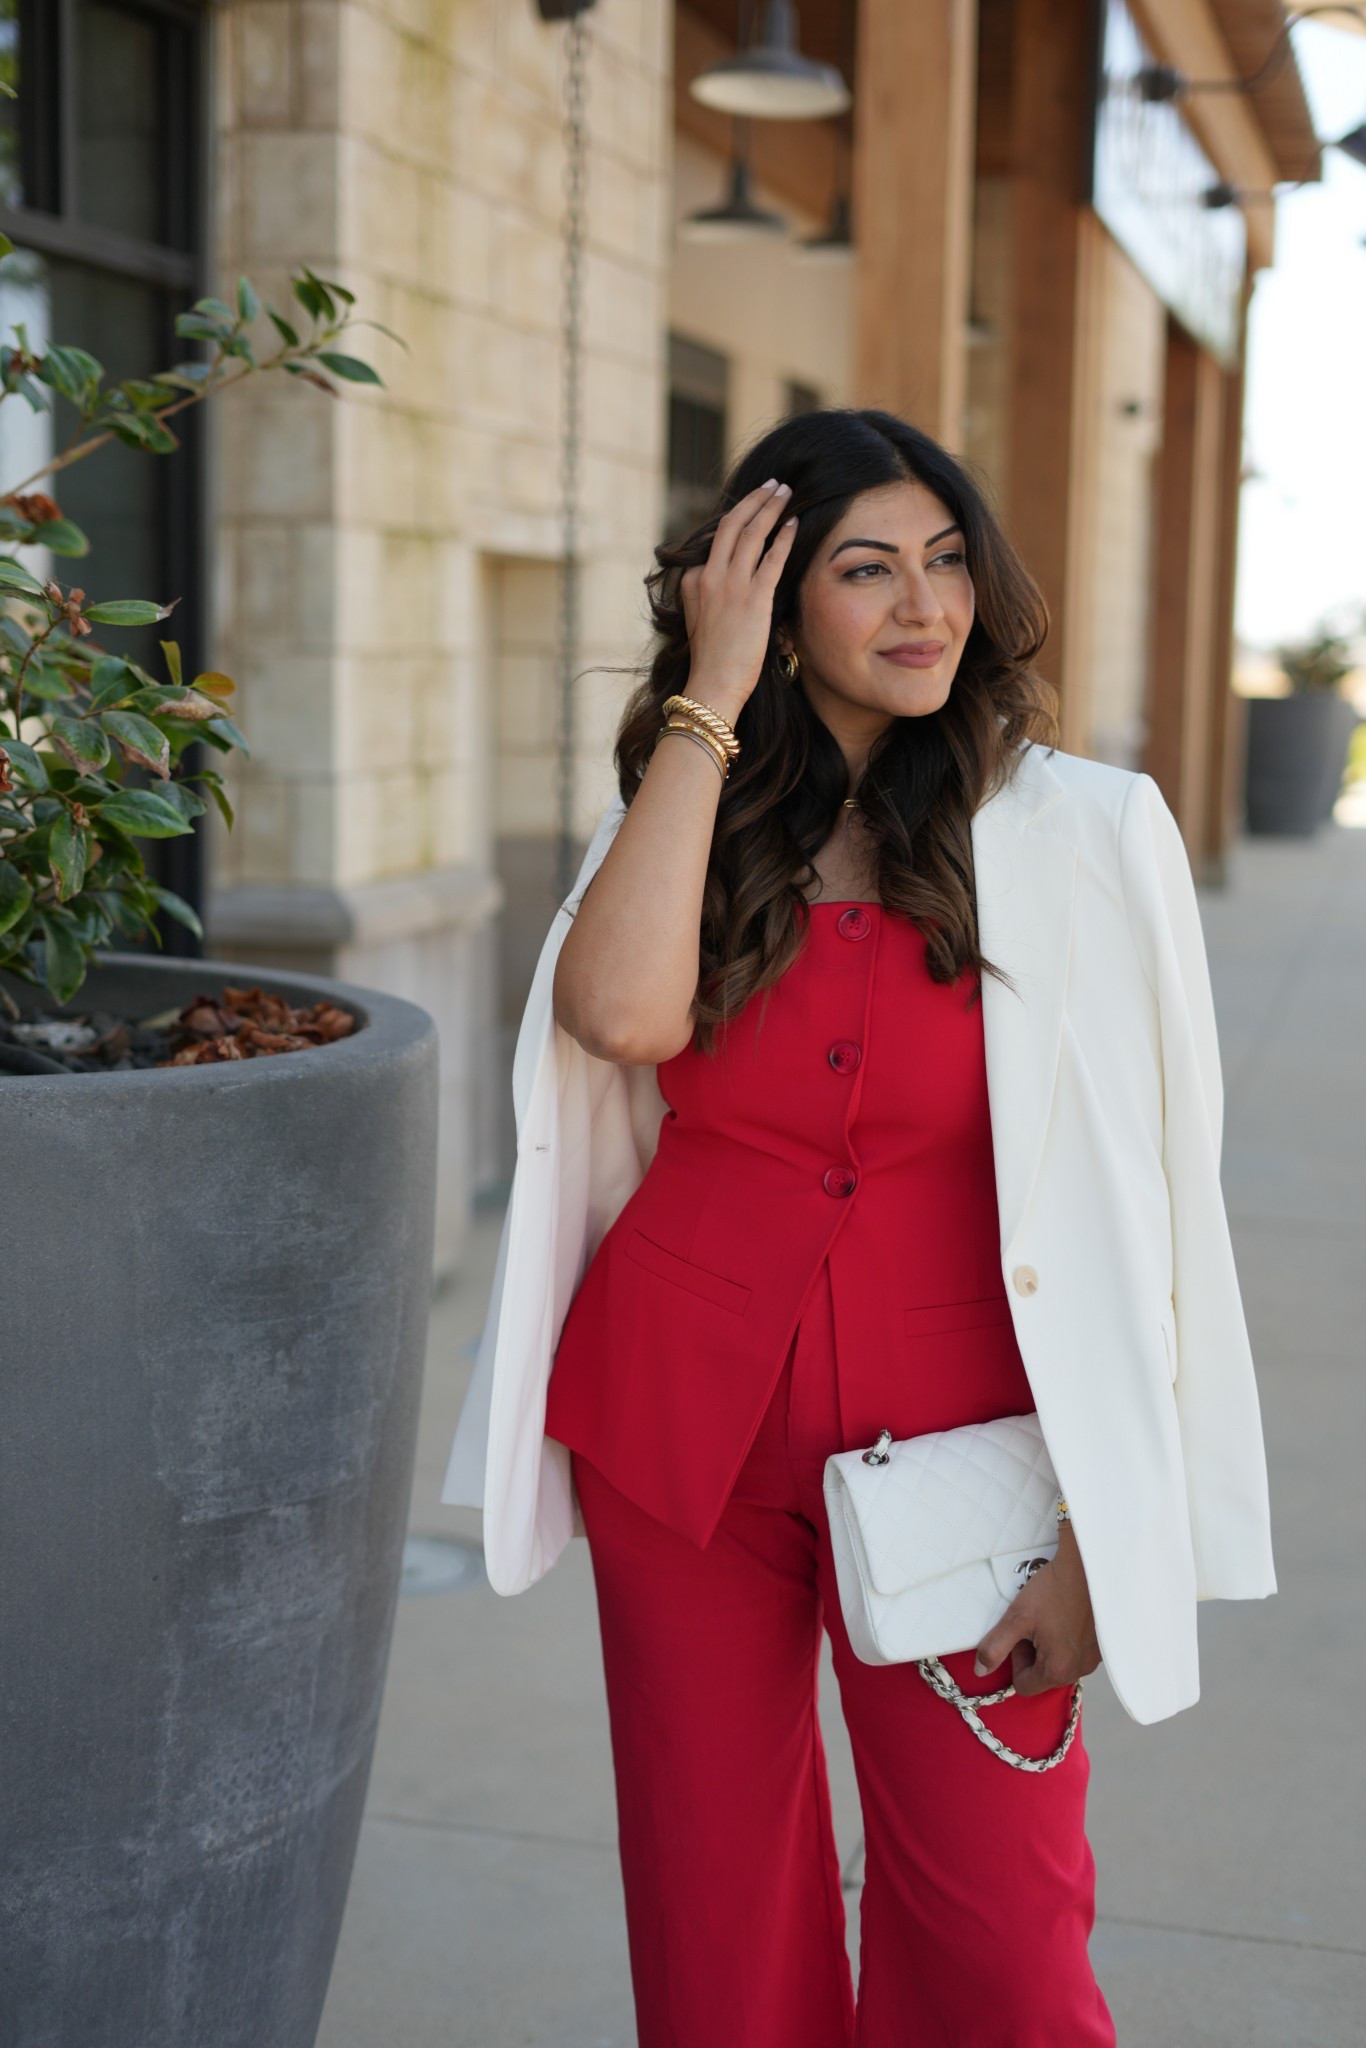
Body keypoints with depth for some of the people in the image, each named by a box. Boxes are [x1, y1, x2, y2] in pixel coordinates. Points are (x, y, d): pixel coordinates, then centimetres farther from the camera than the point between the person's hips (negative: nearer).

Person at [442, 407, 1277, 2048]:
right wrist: (711, 697, -13)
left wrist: (1099, 1524, -10)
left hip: (944, 1428, -2)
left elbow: (1138, 1206, -6)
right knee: (715, 1908, 13)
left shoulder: (1081, 831, -5)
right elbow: (621, 1014, -19)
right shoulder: (684, 809, 4)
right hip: (681, 1406, 3)